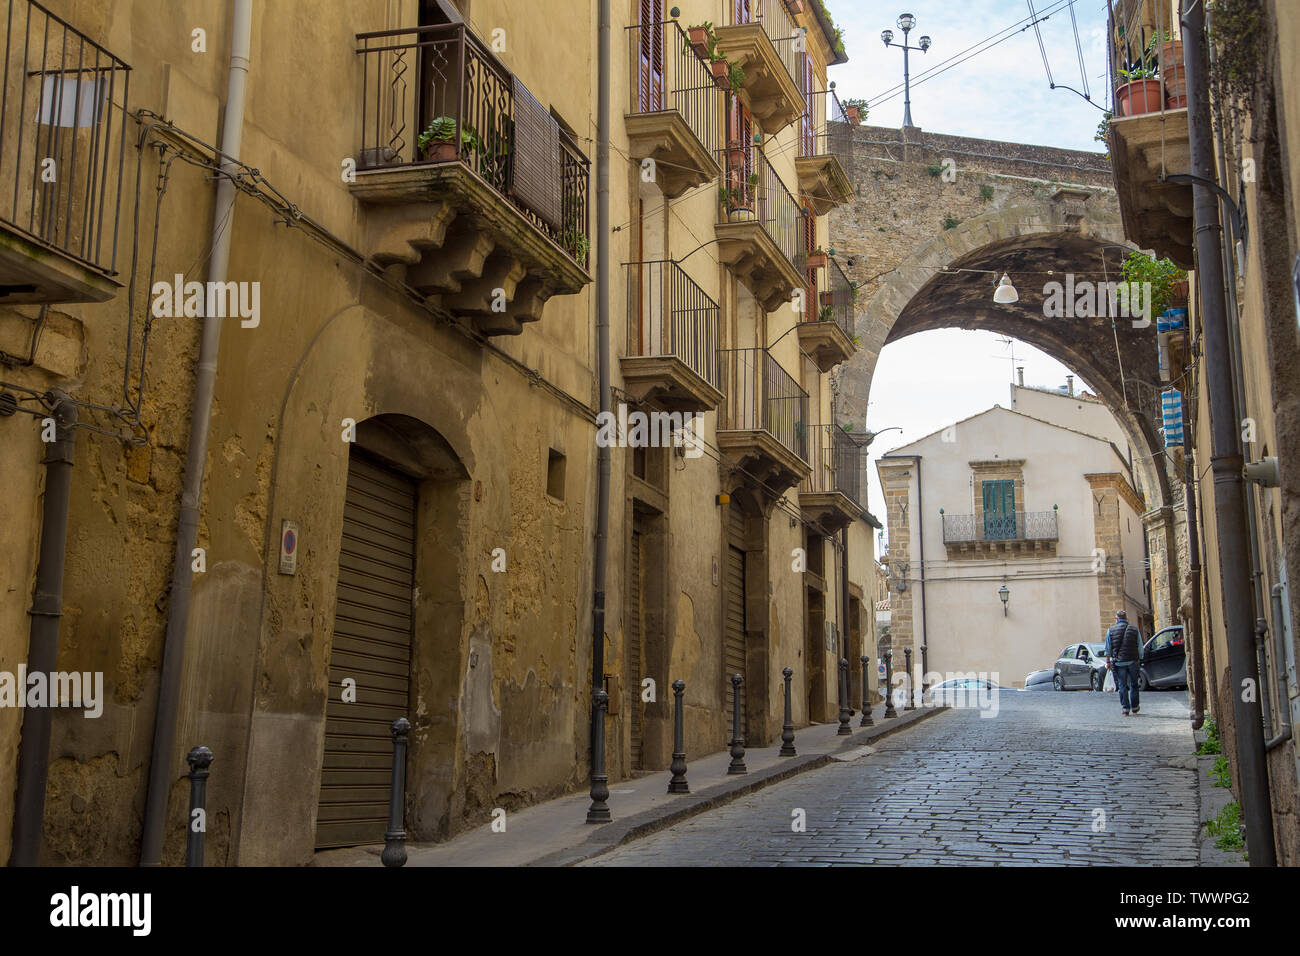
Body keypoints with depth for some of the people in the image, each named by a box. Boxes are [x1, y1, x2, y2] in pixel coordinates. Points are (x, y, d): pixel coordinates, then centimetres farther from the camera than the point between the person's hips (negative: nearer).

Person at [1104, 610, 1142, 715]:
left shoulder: (1111, 630, 1)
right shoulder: (1134, 630, 3)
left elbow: (1108, 648, 2)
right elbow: (1140, 648, 5)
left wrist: (1108, 662, 7)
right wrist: (1139, 661, 13)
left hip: (1118, 662, -1)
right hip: (1133, 662, 1)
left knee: (1122, 686, 3)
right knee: (1134, 685, 14)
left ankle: (1125, 708, -1)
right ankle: (1134, 707, 21)